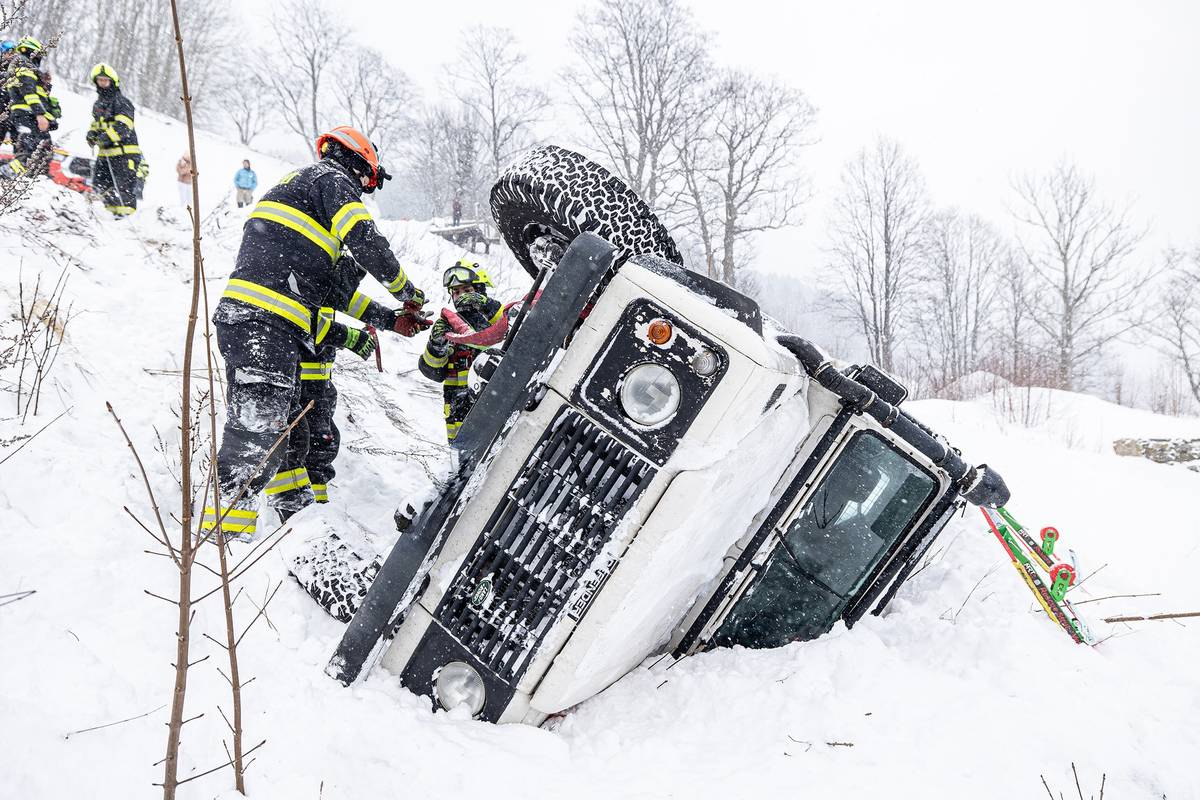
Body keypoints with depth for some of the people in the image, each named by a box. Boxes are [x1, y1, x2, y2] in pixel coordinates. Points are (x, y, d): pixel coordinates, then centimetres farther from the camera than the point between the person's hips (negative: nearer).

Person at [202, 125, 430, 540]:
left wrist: (349, 338, 31)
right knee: (258, 433, -17)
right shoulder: (331, 178, 8)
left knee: (288, 426, 17)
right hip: (265, 324, -10)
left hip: (240, 319, 10)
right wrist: (407, 291, 6)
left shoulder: (289, 187, 35)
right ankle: (223, 532, -24)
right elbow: (366, 241, -10)